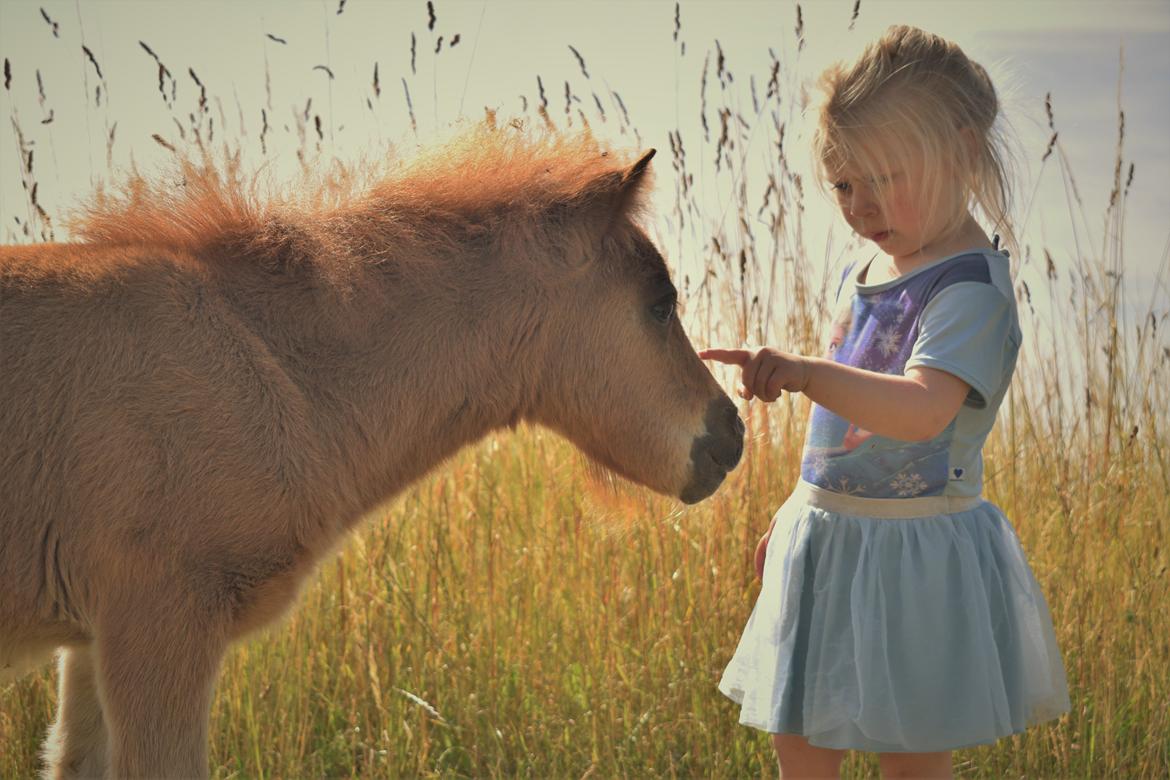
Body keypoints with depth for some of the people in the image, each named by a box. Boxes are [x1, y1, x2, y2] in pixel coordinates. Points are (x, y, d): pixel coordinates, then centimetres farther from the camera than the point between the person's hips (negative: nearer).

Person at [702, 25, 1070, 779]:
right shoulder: (864, 278, 9)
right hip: (829, 546, 9)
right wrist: (794, 518, 22)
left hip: (916, 551, -9)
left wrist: (804, 372, -48)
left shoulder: (972, 290, -18)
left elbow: (923, 411, -36)